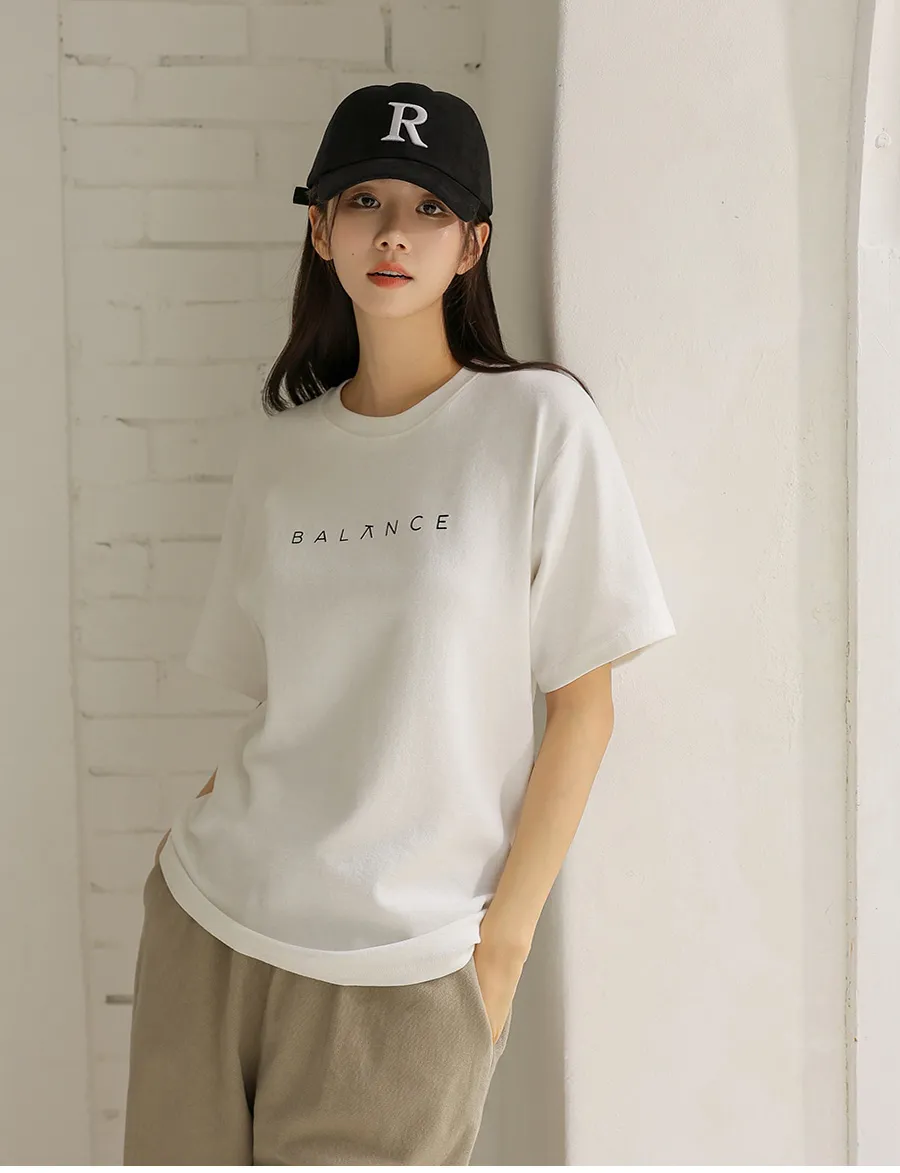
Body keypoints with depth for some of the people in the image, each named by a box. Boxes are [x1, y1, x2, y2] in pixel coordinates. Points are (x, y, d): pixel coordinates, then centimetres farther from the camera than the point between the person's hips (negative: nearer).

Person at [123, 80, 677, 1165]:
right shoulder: (276, 449, 6)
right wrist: (200, 854, 2)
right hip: (210, 928, 4)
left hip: (402, 969, -3)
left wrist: (502, 939, -7)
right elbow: (274, 705, 12)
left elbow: (582, 707, -5)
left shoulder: (539, 424, -6)